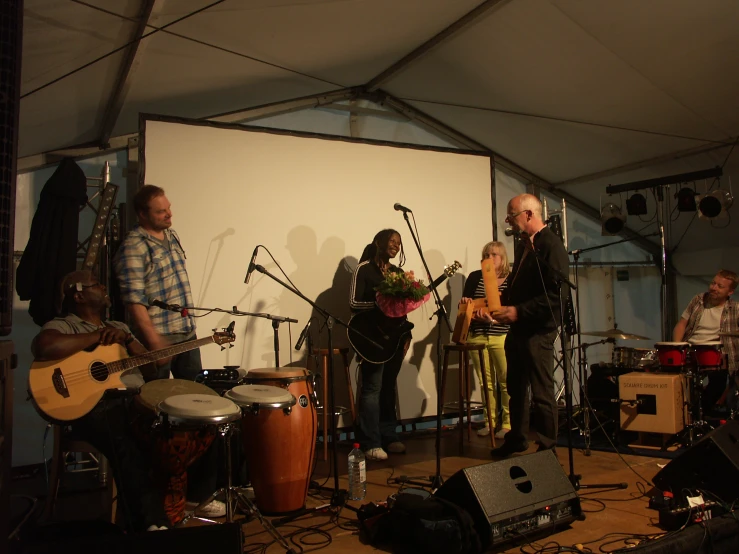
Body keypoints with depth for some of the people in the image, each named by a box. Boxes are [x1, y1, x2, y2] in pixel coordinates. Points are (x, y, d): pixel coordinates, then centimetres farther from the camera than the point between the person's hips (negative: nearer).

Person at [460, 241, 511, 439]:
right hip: (477, 336, 3)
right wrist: (465, 303, -11)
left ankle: (508, 423, 10)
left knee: (506, 381, -2)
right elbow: (464, 307, 12)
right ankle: (490, 421, 21)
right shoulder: (475, 277, 9)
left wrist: (492, 318, -23)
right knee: (485, 382, 9)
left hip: (502, 336, -3)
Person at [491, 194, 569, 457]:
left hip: (538, 330, -9)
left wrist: (519, 311, -22)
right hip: (517, 328, 9)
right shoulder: (523, 244, 13)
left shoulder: (550, 245, -15)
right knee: (516, 389, 19)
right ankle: (517, 439, 34)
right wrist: (502, 303, 7)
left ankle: (548, 448, 14)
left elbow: (555, 294, -22)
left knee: (542, 393, 0)